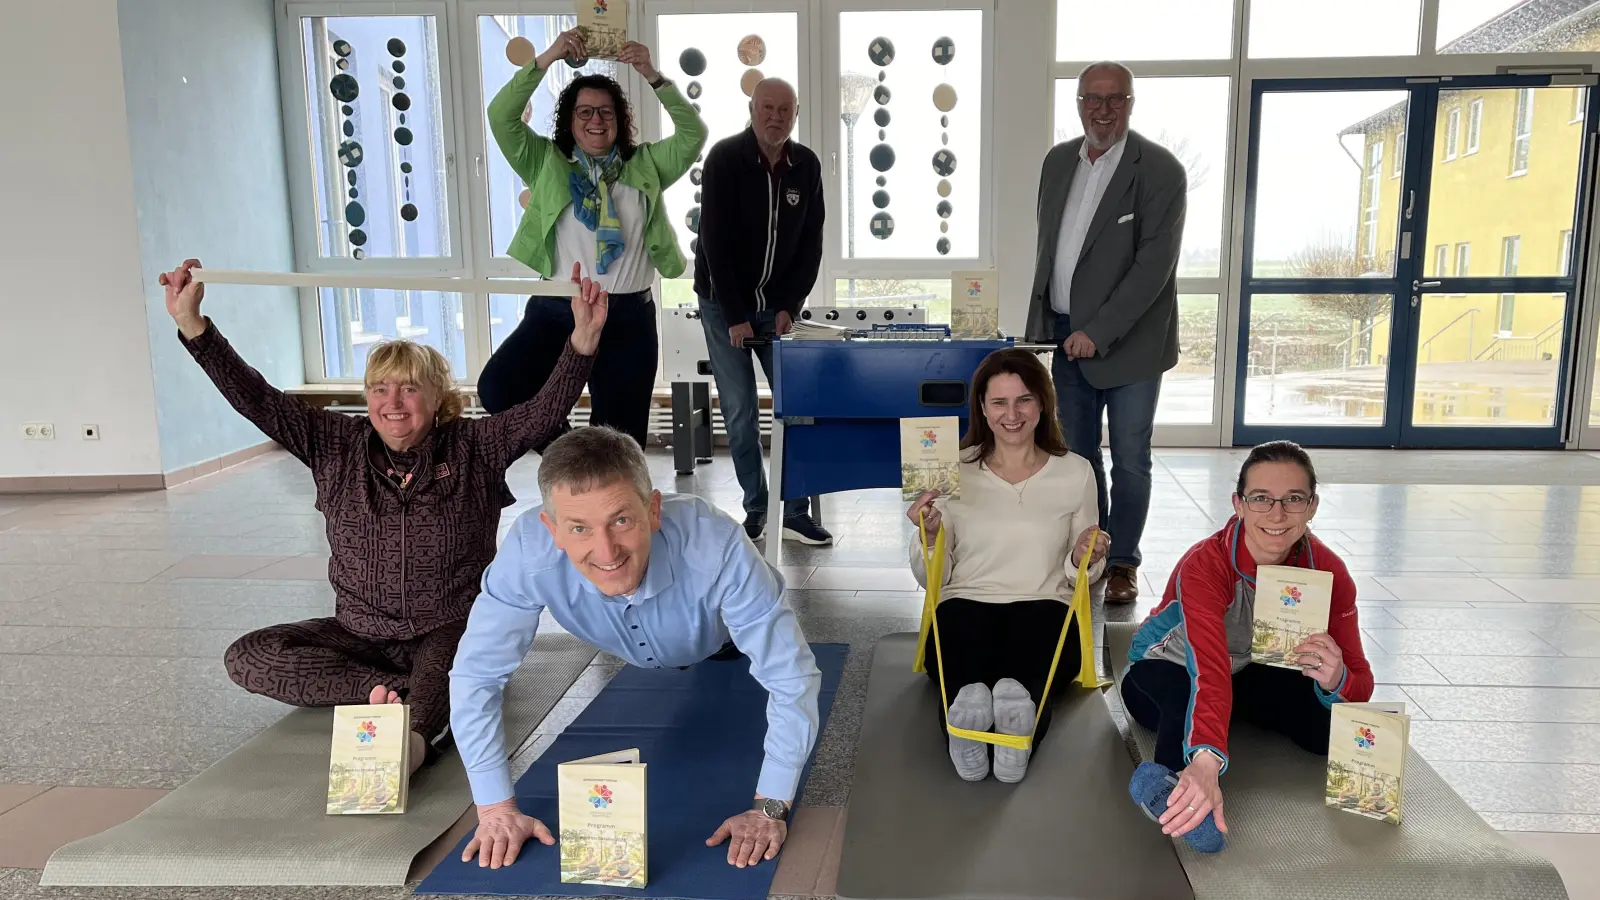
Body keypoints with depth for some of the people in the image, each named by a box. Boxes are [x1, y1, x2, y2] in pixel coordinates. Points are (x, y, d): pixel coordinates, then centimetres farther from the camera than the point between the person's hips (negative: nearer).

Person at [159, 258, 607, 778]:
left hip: (451, 630, -4)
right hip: (362, 633, 5)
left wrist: (584, 339, -29)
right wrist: (192, 324, -13)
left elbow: (547, 410, -15)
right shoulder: (338, 448, 3)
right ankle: (394, 690, -21)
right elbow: (256, 400, -3)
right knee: (246, 658, -13)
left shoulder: (473, 447, -3)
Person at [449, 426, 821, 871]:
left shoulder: (715, 546, -49)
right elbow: (475, 676, -31)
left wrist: (769, 807, -39)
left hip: (727, 647, -2)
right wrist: (496, 806, -30)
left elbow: (791, 678, -40)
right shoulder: (528, 550, -43)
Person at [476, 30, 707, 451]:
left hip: (628, 317, 1)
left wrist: (653, 77, -13)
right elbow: (501, 117, -4)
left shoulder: (644, 166, 10)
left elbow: (693, 134, -1)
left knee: (621, 440, 4)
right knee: (497, 389, -21)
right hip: (555, 311, 0)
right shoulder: (546, 163, 8)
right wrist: (545, 59, -14)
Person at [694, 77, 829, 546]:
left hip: (777, 304, 3)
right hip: (725, 304, -3)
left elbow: (811, 244, 2)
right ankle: (755, 512, 10)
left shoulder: (807, 166, 0)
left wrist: (789, 307, -8)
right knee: (740, 411, -2)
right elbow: (715, 241, -15)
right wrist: (736, 315, -18)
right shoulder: (725, 158, -12)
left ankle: (796, 513, 6)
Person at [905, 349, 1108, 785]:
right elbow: (931, 579, 9)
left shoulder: (1076, 472, 8)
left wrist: (1083, 560, -7)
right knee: (959, 620, -37)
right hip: (966, 606, 0)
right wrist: (928, 537, -11)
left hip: (1045, 612, 0)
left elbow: (1078, 577, 16)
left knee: (1037, 624, -37)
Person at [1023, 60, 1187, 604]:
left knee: (1129, 460, 5)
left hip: (1128, 341, -5)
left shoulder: (1160, 170, -10)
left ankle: (1122, 561, 19)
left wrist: (1099, 331, -20)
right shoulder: (1058, 161, 9)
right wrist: (1043, 324, 11)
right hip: (1067, 336, 5)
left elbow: (1155, 263, -16)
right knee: (1077, 454, 12)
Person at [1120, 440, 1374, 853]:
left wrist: (1337, 679, -46)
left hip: (1251, 673, 5)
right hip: (1168, 670, -5)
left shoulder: (1328, 571, -19)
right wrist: (1206, 761, -66)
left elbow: (1360, 682, -19)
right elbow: (1209, 672, -48)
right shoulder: (1205, 565, -33)